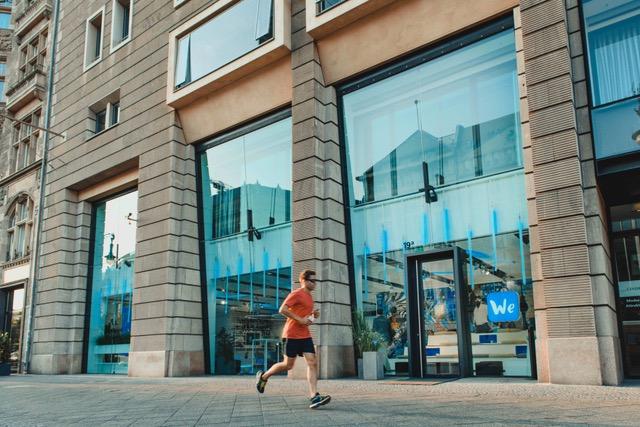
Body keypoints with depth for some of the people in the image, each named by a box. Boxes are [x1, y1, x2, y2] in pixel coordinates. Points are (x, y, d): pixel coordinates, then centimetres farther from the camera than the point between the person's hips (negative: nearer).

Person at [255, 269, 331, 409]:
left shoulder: (309, 296, 17)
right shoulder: (296, 294, -10)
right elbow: (282, 310, -18)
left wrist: (313, 315, 10)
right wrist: (300, 320, -20)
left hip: (305, 335, 8)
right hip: (292, 334, -8)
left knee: (313, 363, -7)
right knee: (288, 365, 0)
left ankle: (314, 397, -12)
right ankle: (263, 376, 24)